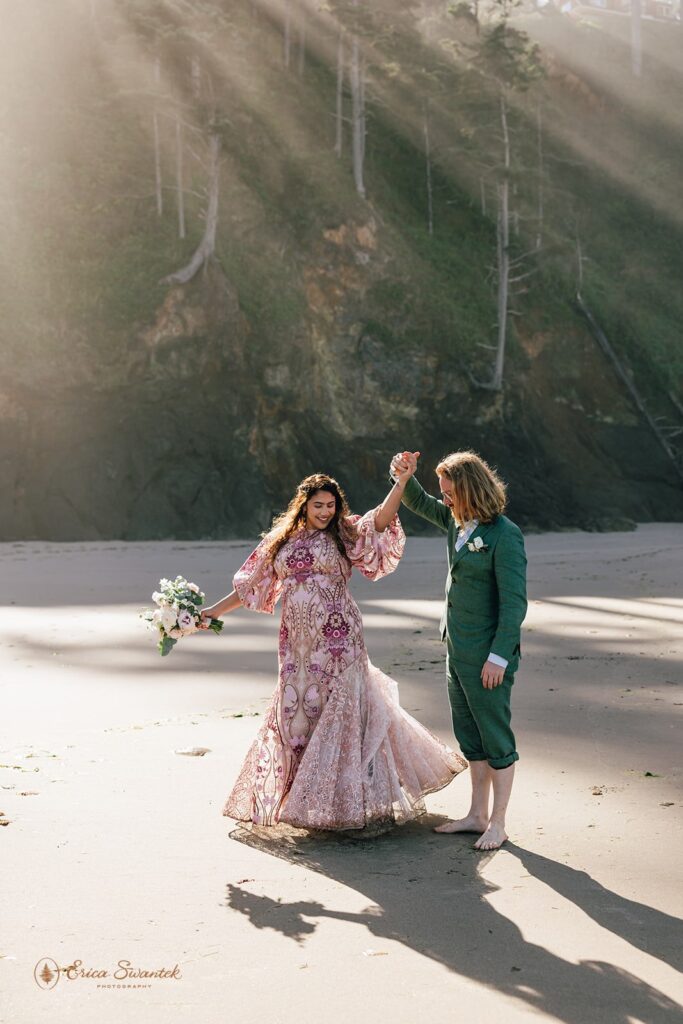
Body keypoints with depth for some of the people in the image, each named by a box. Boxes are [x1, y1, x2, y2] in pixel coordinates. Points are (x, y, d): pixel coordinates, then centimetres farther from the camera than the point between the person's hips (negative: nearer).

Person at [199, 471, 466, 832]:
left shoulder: (344, 535, 1)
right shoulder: (280, 541, 11)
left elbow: (382, 518, -15)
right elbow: (250, 585, 17)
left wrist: (402, 479, -26)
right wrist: (215, 610, 15)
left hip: (337, 638, -4)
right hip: (297, 641, 4)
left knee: (340, 707, -5)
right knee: (295, 709, 6)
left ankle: (353, 795, 2)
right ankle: (310, 799, 20)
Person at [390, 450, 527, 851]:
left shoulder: (505, 535, -18)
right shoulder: (458, 522, 6)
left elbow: (514, 603, -19)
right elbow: (420, 504, 23)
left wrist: (498, 657, -20)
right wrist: (405, 478, 2)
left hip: (488, 655, -9)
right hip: (457, 649, 9)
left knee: (496, 738, 3)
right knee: (470, 737, 16)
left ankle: (498, 823, 13)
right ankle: (478, 814, 28)